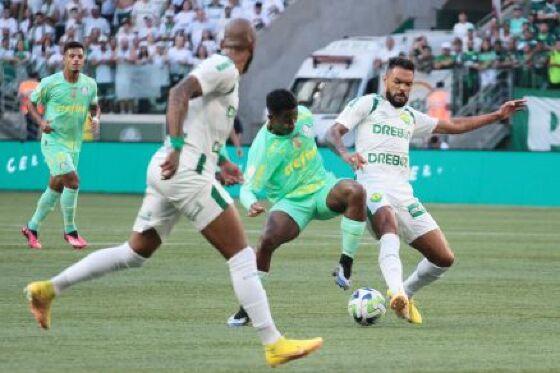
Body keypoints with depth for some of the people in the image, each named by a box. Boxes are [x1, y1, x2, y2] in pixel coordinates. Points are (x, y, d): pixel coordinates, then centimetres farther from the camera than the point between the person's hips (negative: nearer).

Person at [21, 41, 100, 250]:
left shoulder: (90, 84, 2)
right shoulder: (50, 83, -10)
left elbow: (94, 106, 17)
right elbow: (32, 103, 2)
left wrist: (95, 118, -5)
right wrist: (41, 121, -15)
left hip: (75, 144, 6)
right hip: (53, 141, -6)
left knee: (56, 188, 12)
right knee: (72, 180, -20)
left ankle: (32, 228, 28)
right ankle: (70, 231, -7)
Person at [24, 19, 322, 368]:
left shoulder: (219, 70, 21)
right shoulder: (224, 68, -7)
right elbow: (179, 93, -24)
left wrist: (218, 165, 41)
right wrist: (176, 147, -33)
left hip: (167, 170, 9)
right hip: (188, 172, -9)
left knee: (135, 253, 17)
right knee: (242, 256, -7)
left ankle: (47, 290, 17)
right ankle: (274, 344, -8)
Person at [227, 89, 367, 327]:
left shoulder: (304, 116, -3)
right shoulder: (262, 148, -18)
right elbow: (247, 189, -18)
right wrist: (251, 205, -41)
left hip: (321, 187, 3)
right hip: (291, 202, -3)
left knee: (355, 192, -31)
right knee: (268, 239, -31)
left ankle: (345, 267, -23)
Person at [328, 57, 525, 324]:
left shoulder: (410, 116, 28)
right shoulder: (367, 104, 12)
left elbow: (455, 126, 35)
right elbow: (334, 132, 1)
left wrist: (498, 115, 33)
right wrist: (345, 154, -21)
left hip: (403, 192, 6)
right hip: (373, 186, -6)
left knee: (444, 258, -2)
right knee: (389, 224, -41)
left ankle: (405, 295, 20)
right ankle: (396, 292, -60)